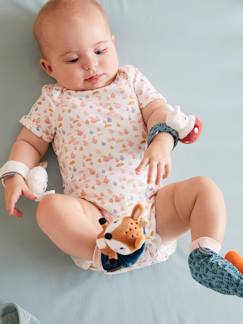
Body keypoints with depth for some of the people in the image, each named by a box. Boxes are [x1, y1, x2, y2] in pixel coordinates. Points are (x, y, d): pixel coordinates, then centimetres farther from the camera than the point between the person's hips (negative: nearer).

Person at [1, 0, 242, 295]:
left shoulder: (130, 79, 17)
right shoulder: (54, 100, 14)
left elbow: (157, 111, 5)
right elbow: (29, 143, 16)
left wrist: (162, 141, -19)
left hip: (151, 201, 2)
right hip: (93, 212, -2)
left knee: (205, 187, -13)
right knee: (50, 208, -30)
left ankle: (207, 255, -19)